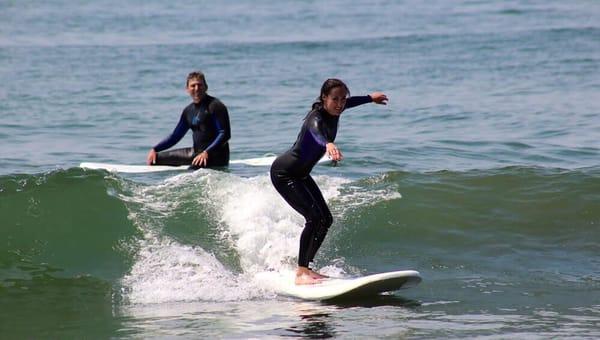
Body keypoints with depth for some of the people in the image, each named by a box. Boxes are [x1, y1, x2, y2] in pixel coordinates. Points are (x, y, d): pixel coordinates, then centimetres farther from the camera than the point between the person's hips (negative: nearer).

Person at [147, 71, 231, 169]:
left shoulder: (215, 106, -8)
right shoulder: (189, 111, 15)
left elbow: (225, 134, -15)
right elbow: (175, 136, 22)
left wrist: (206, 153, -26)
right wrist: (155, 149, 11)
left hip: (216, 156, -8)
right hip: (196, 152, 8)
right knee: (156, 158, 9)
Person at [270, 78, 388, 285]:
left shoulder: (333, 112, -3)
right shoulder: (316, 118, -28)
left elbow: (347, 103, 23)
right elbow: (316, 132, -54)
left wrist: (370, 98, 40)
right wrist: (328, 144, -77)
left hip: (301, 174, 10)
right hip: (283, 173, -10)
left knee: (326, 220, 9)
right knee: (314, 217, -21)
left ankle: (305, 268, 17)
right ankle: (301, 274, -19)